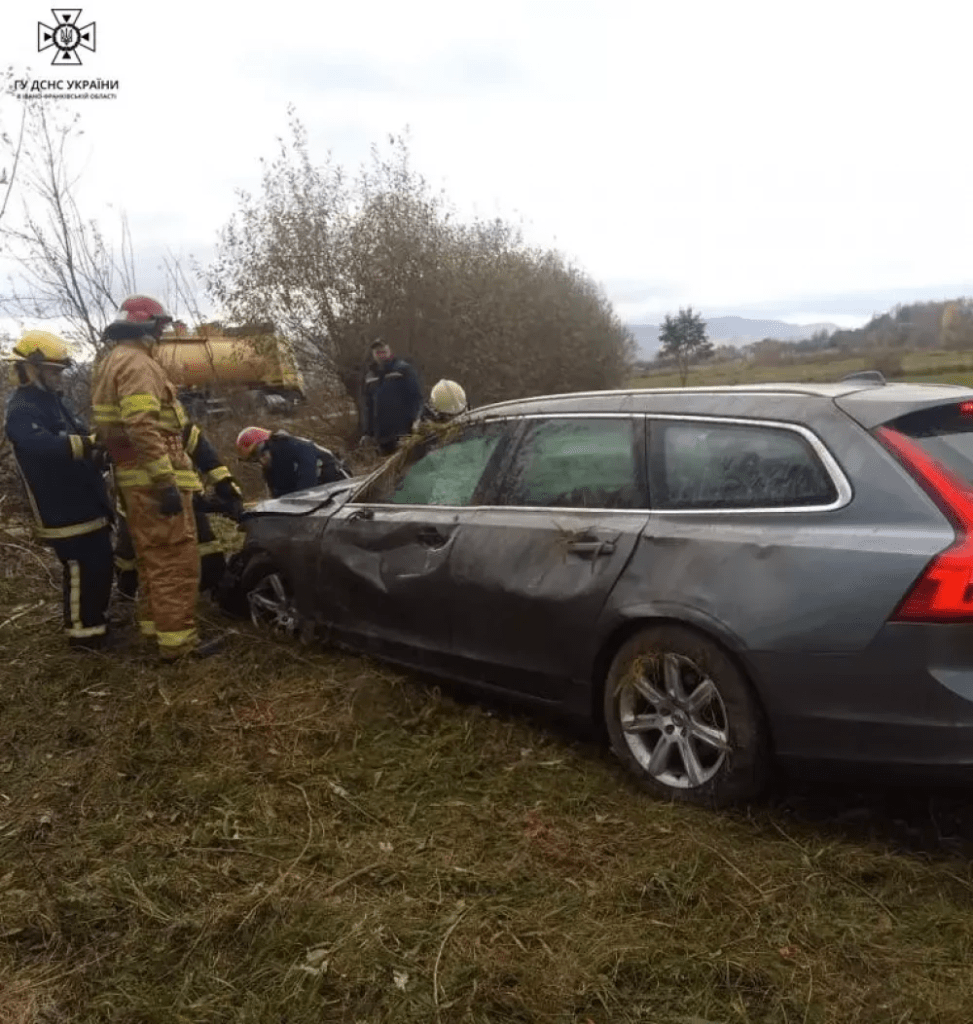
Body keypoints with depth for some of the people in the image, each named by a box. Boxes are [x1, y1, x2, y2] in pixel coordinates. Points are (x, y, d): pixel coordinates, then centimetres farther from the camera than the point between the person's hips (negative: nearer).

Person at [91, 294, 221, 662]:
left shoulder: (111, 363, 20)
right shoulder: (136, 363, -15)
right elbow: (143, 428, -26)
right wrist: (166, 482, -28)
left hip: (132, 477, 10)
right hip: (154, 479, -10)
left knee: (152, 557, 19)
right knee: (176, 560, -7)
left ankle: (153, 624, 28)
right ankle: (178, 641, -6)